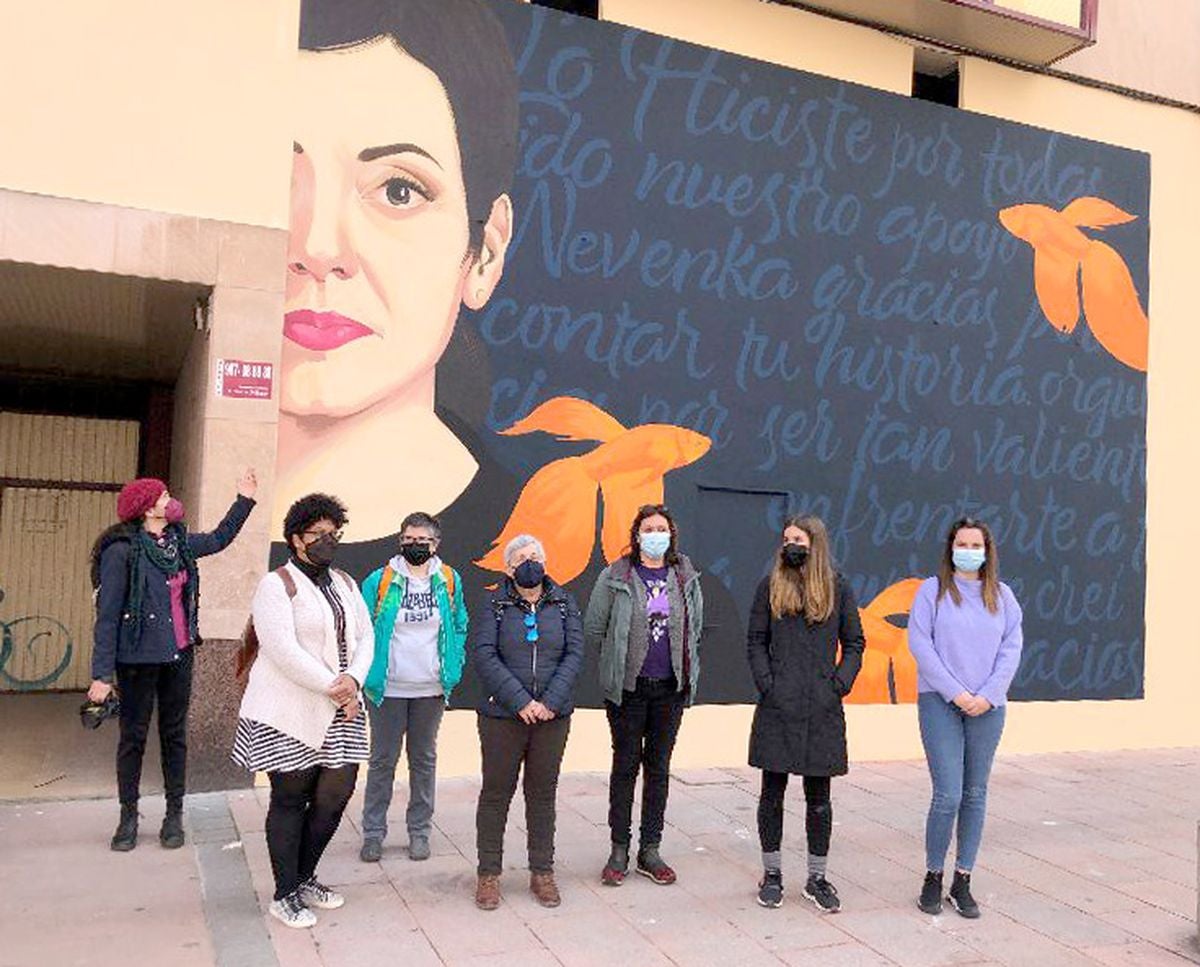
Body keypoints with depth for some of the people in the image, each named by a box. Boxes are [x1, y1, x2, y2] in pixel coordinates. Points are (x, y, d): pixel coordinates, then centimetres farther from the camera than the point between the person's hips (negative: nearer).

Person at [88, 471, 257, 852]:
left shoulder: (178, 542, 5)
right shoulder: (122, 550, -14)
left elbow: (218, 539, 25)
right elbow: (107, 615, -14)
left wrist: (245, 499, 21)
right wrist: (102, 673, -15)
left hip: (178, 654, 6)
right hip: (138, 658, -6)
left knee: (174, 734, 11)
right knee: (133, 736, 7)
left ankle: (174, 816, 21)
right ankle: (128, 817, 21)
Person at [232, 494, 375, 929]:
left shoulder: (345, 583, 13)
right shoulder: (277, 585, -9)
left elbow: (365, 636, 9)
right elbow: (284, 651, -18)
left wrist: (354, 679, -11)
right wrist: (334, 689, -17)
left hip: (340, 710, 6)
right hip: (289, 712, -6)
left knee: (335, 795, 7)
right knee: (290, 800, 4)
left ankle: (303, 877, 27)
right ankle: (285, 895, 18)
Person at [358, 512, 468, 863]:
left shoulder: (450, 581, 3)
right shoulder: (380, 581, -5)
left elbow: (460, 627, 11)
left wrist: (453, 671, 2)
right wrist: (367, 675, -8)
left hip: (431, 690, 2)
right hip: (387, 689, -2)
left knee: (424, 759, 12)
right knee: (382, 760, 7)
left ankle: (419, 831, 24)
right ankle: (373, 832, 18)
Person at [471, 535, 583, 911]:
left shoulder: (564, 603, 5)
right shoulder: (493, 606, -1)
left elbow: (574, 653, -1)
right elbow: (483, 656, -11)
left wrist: (550, 702, -13)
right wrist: (521, 701, -17)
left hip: (553, 716, 2)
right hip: (502, 715, -2)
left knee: (543, 794, 11)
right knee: (496, 792, 6)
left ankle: (543, 873, 23)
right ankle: (489, 875, 18)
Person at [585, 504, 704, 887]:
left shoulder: (687, 578, 6)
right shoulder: (615, 577, -5)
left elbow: (695, 629, 17)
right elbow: (593, 629, 2)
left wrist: (684, 668, 13)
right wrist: (618, 659, 7)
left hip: (670, 688, 3)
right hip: (628, 688, -3)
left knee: (659, 768, 10)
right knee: (626, 766, 4)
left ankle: (650, 850, 21)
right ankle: (619, 850, 16)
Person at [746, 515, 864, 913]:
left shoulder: (837, 588, 5)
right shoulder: (770, 585, 5)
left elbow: (854, 643, 9)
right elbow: (755, 641, 5)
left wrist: (840, 683, -4)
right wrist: (766, 683, -7)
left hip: (822, 709, 0)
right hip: (777, 707, 0)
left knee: (819, 796, 8)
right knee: (773, 791, 7)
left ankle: (817, 878, 21)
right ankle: (772, 873, 21)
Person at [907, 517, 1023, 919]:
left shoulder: (1002, 595, 9)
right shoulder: (932, 590, 0)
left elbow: (1011, 648, 5)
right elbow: (919, 643, -6)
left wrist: (988, 695, -7)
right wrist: (954, 692, -11)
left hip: (987, 706, 3)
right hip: (940, 704, -3)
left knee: (975, 795, 8)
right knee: (948, 795, -7)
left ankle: (962, 882, 19)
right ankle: (933, 877, 12)